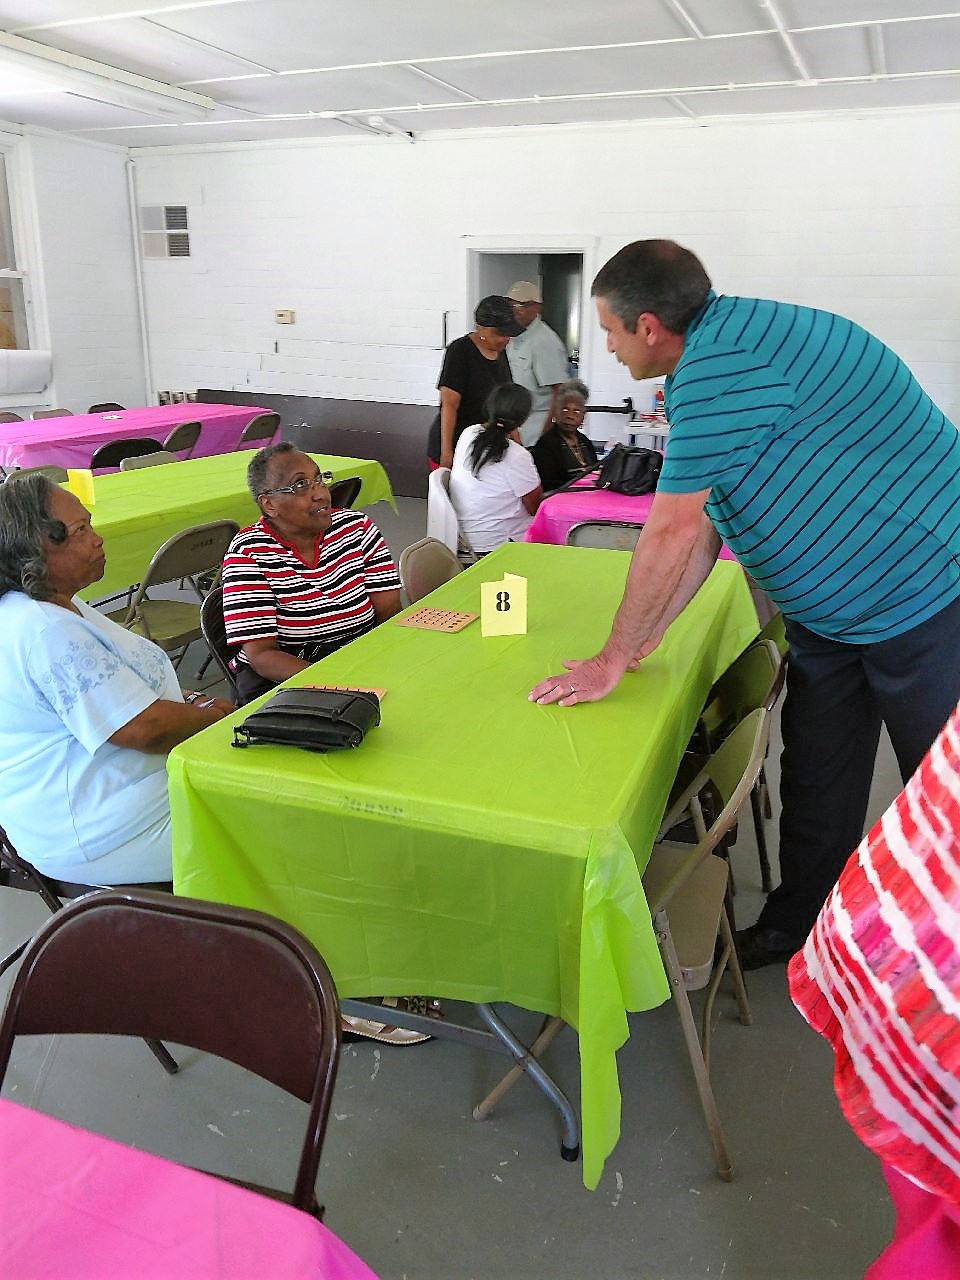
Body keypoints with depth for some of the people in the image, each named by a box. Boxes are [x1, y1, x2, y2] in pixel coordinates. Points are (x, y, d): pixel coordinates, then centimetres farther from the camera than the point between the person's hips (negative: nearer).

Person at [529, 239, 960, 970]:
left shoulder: (722, 362, -26)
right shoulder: (718, 355, 6)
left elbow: (670, 534, -26)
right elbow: (705, 523, 8)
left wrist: (614, 660, -16)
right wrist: (649, 635, 7)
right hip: (831, 608, 10)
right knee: (816, 780, 15)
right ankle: (797, 928, 30)